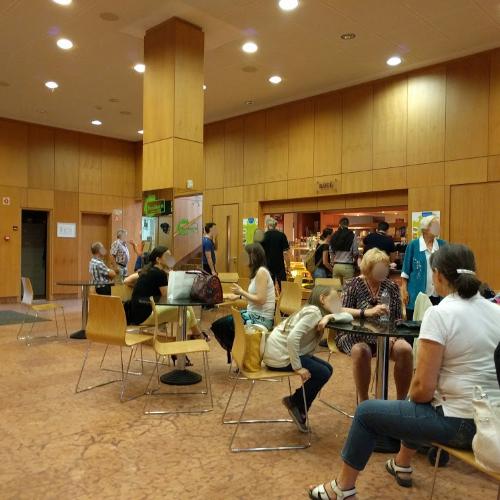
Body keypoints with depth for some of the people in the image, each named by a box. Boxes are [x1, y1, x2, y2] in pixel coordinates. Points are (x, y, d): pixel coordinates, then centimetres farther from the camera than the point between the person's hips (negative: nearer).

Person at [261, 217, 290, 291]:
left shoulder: (263, 236, -3)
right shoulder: (281, 235, -6)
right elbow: (285, 252, -8)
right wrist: (288, 266, -1)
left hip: (268, 266, 1)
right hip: (280, 266, -1)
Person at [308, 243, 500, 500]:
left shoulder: (439, 313, -19)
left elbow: (423, 388, -20)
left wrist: (412, 397, 4)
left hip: (461, 423, -8)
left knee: (366, 412, 10)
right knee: (418, 404, 34)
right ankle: (402, 465, 51)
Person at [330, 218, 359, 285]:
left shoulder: (334, 235, 4)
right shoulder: (352, 235, -6)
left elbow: (331, 251, 6)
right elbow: (355, 252, -5)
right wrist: (355, 261, 13)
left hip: (336, 265, 4)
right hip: (347, 266, -4)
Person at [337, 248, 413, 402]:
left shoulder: (392, 287, 7)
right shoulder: (353, 285, -3)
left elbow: (398, 318, 10)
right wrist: (368, 312, -30)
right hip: (356, 335, -3)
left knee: (405, 349, -26)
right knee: (362, 350, -36)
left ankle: (401, 400, -9)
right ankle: (363, 401, -19)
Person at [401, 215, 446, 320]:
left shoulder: (442, 245, 6)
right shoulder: (413, 245, -3)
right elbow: (406, 270, 0)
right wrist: (404, 290, -5)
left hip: (438, 295, 3)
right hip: (417, 294, -3)